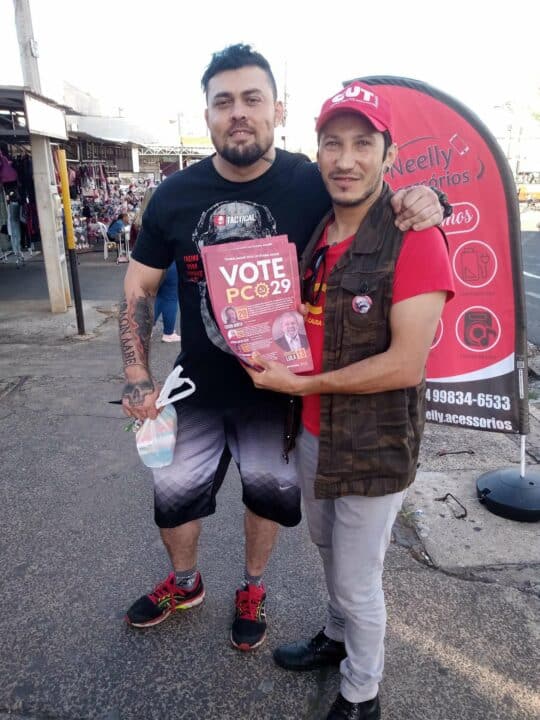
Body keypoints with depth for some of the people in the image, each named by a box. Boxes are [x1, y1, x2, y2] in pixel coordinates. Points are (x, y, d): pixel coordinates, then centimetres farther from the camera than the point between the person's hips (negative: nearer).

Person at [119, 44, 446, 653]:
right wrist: (137, 376, -8)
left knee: (267, 494, 19)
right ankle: (183, 583, 51)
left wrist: (423, 203, -28)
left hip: (277, 390, -2)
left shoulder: (314, 185, -15)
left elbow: (382, 206, -2)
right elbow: (139, 287, 0)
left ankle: (252, 590, 50)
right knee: (172, 494, 18)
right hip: (197, 389, 2)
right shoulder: (174, 195, -8)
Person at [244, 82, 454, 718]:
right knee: (330, 552, 27)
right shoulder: (312, 234, 4)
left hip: (374, 448, -7)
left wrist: (301, 384, -18)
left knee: (358, 581, 12)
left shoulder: (413, 240, -19)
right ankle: (337, 637, 55)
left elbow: (404, 364, -24)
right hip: (312, 433, 7)